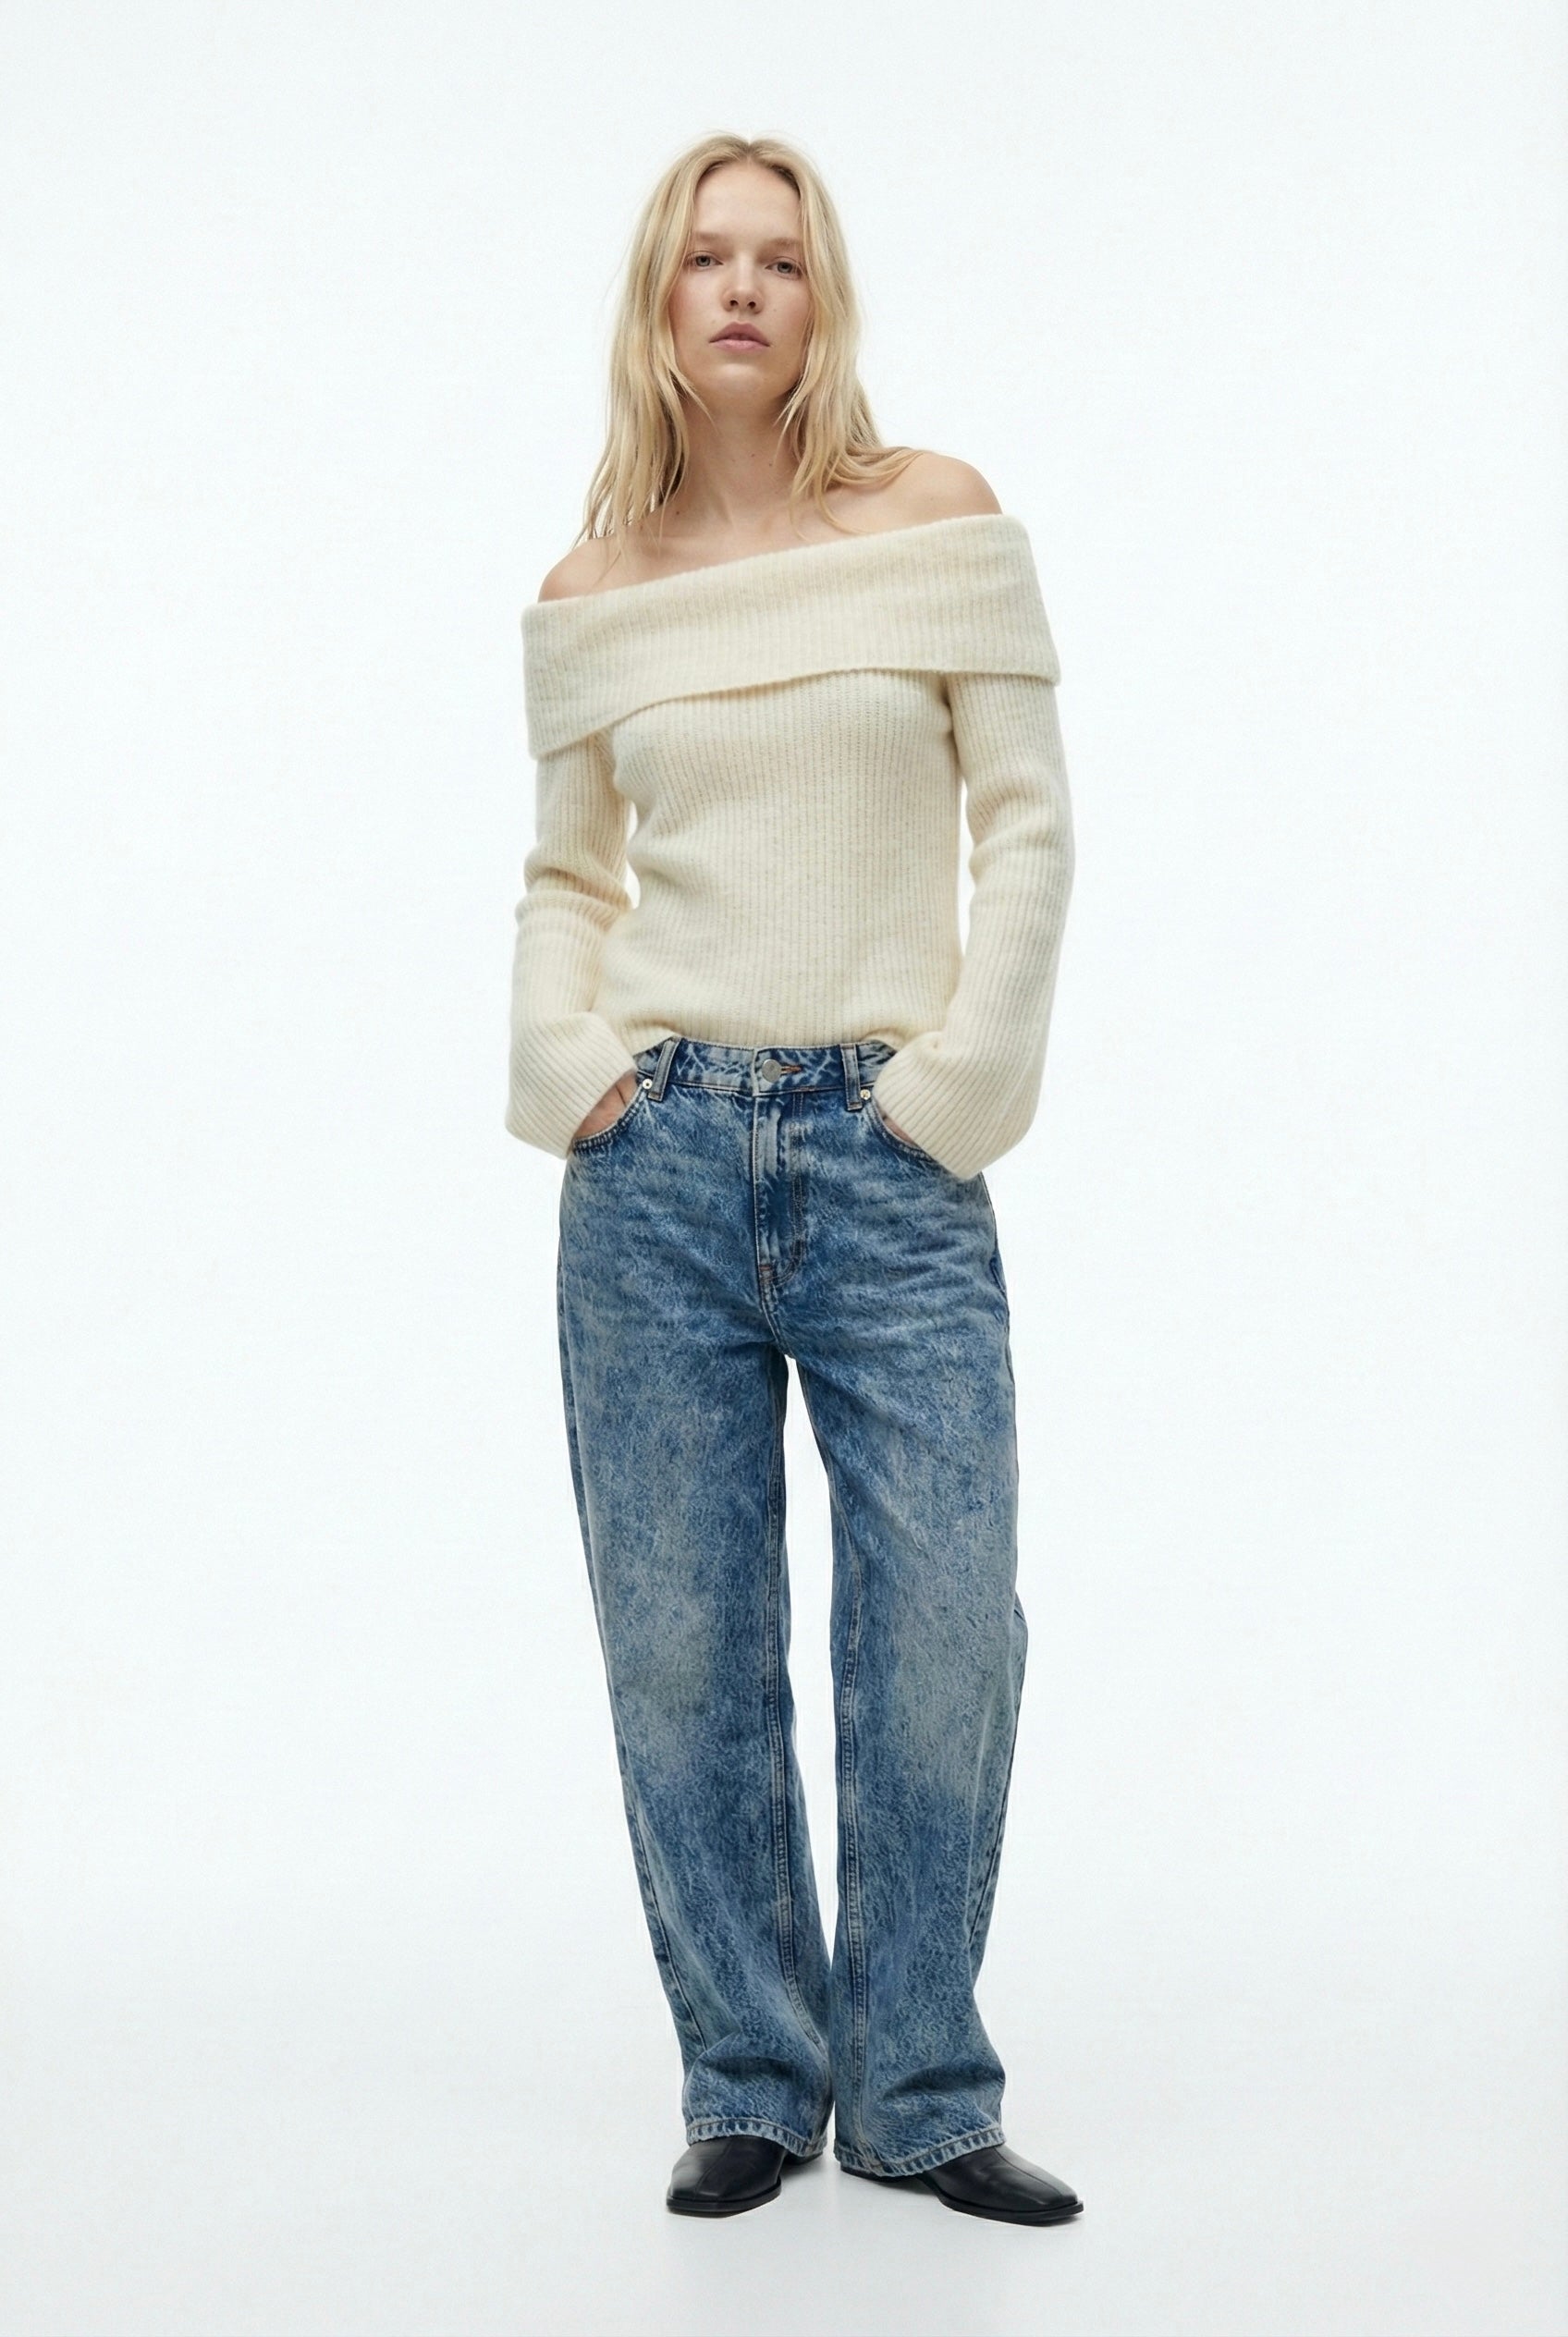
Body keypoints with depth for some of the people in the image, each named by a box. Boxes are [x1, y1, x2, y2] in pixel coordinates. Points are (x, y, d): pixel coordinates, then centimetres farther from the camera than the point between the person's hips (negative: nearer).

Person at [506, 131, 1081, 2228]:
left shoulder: (939, 519, 3)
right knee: (684, 1654, 5)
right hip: (658, 1157, 2)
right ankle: (749, 2086, 20)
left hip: (889, 1154, -2)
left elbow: (1030, 826, 1)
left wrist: (960, 1084, -7)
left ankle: (920, 2094, 15)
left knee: (945, 1643, -3)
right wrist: (565, 1066, 1)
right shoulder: (591, 598, 9)